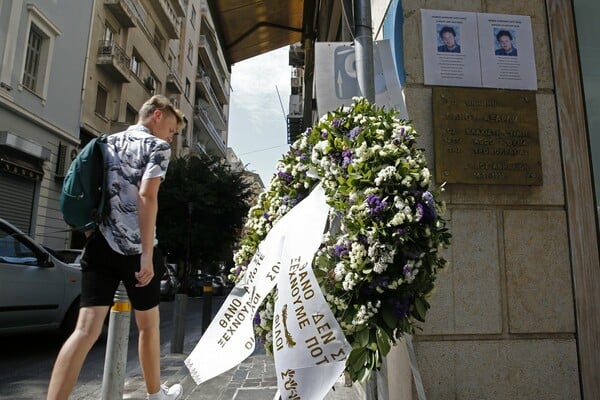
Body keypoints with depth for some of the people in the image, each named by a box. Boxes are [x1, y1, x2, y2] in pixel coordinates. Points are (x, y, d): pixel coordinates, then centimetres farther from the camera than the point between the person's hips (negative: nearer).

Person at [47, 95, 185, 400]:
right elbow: (146, 196, -17)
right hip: (135, 249, -5)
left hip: (100, 247, 5)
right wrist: (147, 254, -19)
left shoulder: (106, 143, 18)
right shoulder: (157, 147, -3)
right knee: (149, 325, 13)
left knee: (87, 328, 0)